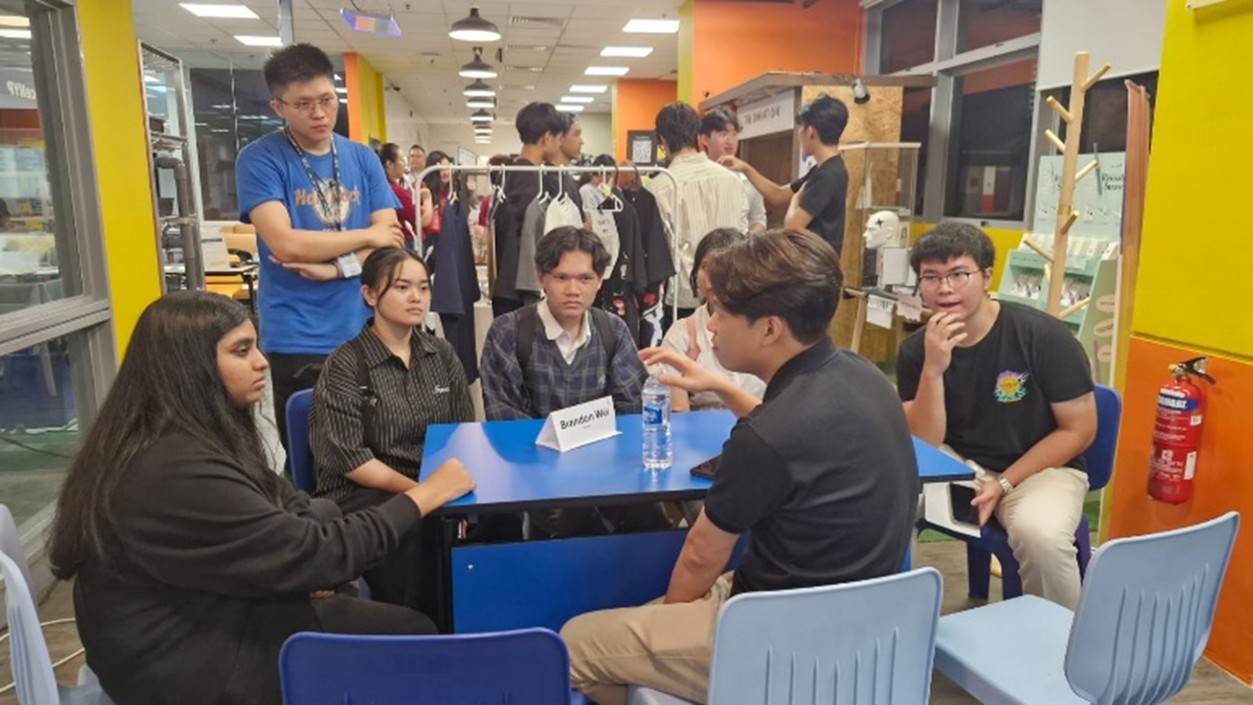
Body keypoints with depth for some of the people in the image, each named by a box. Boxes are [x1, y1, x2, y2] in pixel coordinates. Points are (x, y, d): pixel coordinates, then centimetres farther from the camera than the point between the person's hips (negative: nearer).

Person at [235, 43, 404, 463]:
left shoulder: (362, 159, 8)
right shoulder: (259, 160, -5)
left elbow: (392, 240, 1)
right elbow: (286, 243, -17)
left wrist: (338, 266, -16)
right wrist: (366, 236, -7)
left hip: (364, 333, 4)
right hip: (298, 341, -4)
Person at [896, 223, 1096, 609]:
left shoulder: (1043, 336, -16)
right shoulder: (916, 350, -8)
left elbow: (1079, 430, -9)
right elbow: (924, 446, -13)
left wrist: (1002, 484, -16)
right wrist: (934, 369, -28)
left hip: (1041, 467, -2)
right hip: (957, 466, 3)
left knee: (1040, 534, -34)